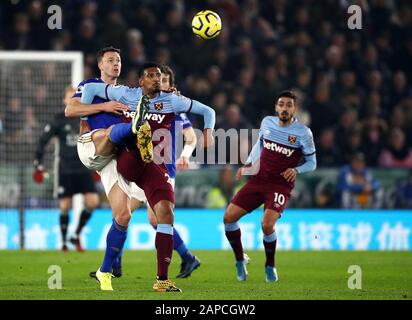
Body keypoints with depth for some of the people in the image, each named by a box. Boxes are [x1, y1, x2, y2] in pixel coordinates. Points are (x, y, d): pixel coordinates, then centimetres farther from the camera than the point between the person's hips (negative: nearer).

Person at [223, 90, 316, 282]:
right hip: (258, 180, 5)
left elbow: (312, 163, 0)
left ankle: (270, 266, 1)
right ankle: (240, 259, 16)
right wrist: (247, 164, 8)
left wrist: (296, 170, -19)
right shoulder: (267, 122, 3)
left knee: (267, 224, -25)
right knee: (229, 217, -5)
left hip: (281, 185, -5)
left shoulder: (303, 133, -8)